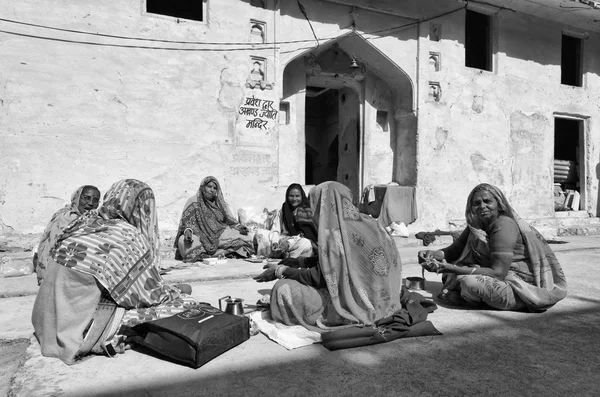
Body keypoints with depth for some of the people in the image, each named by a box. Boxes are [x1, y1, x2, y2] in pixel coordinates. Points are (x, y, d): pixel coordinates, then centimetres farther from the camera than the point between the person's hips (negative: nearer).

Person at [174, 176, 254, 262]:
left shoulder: (220, 203, 15)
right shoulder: (193, 202, 5)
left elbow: (230, 220, 14)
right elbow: (186, 222, -3)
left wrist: (240, 227, -6)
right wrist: (187, 230, -25)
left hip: (219, 236, 3)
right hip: (200, 237, -3)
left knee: (245, 238, -20)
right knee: (183, 241, -35)